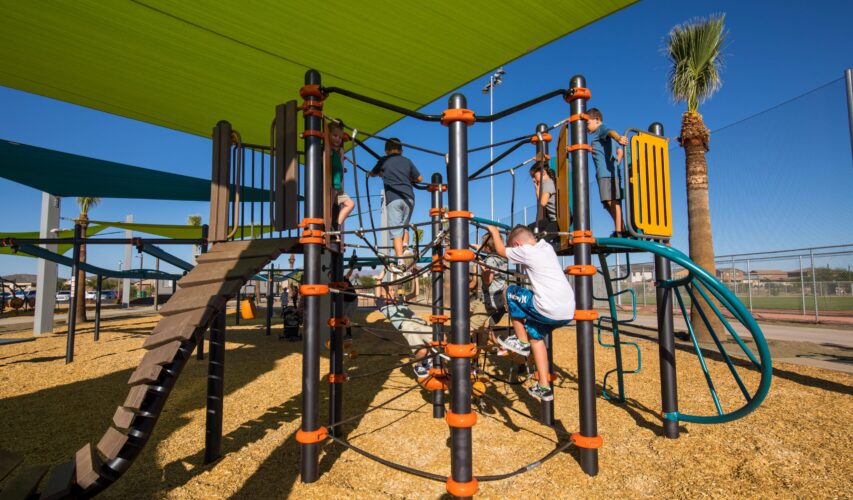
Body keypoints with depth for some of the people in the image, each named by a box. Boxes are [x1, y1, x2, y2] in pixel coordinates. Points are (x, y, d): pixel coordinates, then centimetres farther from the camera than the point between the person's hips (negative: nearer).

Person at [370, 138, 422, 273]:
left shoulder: (384, 161, 11)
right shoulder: (407, 161, 16)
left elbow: (372, 174, 27)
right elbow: (420, 178, 20)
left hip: (393, 198, -3)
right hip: (409, 197, 3)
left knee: (396, 231, -6)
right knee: (404, 227, 20)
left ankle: (400, 262, -14)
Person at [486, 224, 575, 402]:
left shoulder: (525, 251, -4)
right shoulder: (546, 246, 17)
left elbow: (501, 250, 11)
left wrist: (494, 232, 26)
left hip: (549, 310, -8)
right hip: (568, 312, 9)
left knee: (510, 292, 10)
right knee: (535, 334, 27)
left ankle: (521, 342, 17)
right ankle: (544, 387, 27)